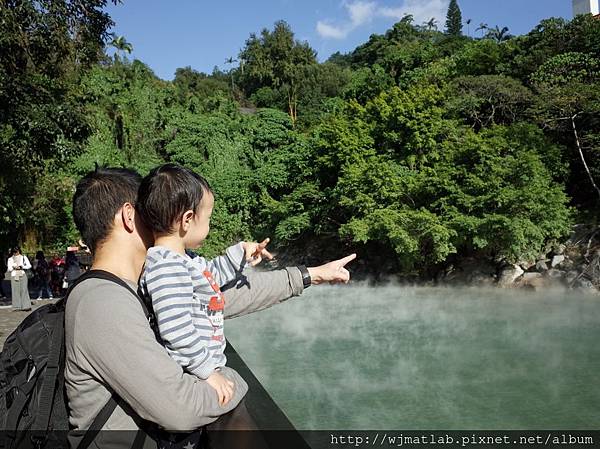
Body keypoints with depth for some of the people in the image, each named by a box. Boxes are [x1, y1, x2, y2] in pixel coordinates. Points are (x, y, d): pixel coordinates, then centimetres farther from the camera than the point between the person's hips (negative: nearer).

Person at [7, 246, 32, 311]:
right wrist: (13, 267, -11)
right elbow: (9, 269, 9)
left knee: (24, 290, -6)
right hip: (14, 276, 1)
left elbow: (29, 266, 4)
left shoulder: (23, 257, 10)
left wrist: (21, 267, -8)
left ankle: (26, 306, -6)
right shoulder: (10, 259, 13)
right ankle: (17, 307, -1)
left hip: (22, 275, -1)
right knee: (15, 291, -4)